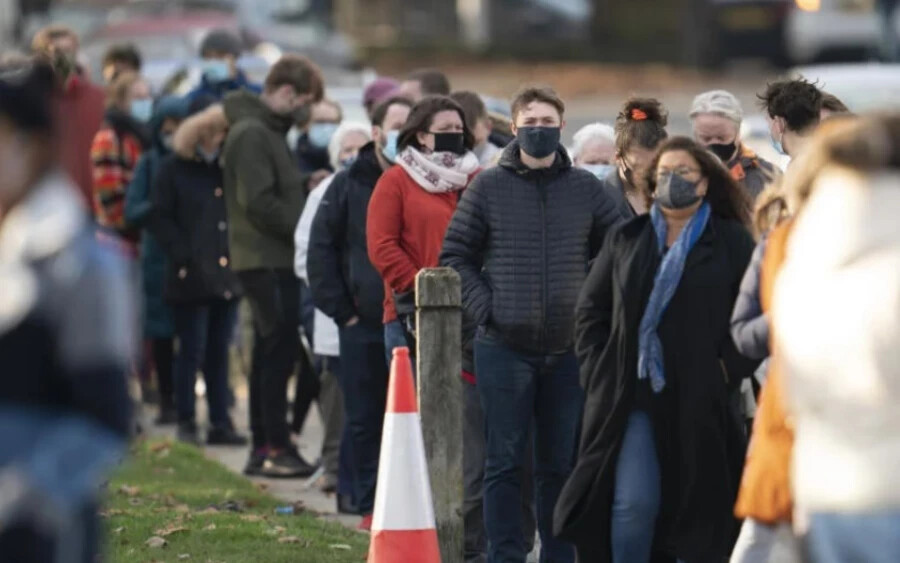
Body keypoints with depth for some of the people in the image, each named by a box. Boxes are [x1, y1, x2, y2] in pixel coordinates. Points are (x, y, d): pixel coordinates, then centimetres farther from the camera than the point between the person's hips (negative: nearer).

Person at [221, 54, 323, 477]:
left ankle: (263, 448, 16)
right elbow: (260, 203, -21)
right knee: (279, 350, -9)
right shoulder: (251, 134, -14)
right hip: (266, 260, -10)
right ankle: (276, 447, -7)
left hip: (271, 260, 10)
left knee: (272, 353, 12)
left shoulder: (267, 131, 18)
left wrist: (309, 185, 6)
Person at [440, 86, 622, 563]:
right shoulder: (488, 187, 2)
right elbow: (455, 255, 5)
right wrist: (484, 308, -6)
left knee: (561, 464, 7)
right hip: (503, 348, -2)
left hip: (568, 349, 2)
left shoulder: (585, 189, 7)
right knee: (504, 461, -1)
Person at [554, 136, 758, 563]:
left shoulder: (731, 243, 5)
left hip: (700, 400, -1)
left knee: (698, 508, 1)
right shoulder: (626, 240, 14)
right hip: (633, 396, 1)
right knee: (633, 504, -9)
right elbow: (590, 310, 16)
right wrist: (598, 371, 5)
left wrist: (728, 372, -8)